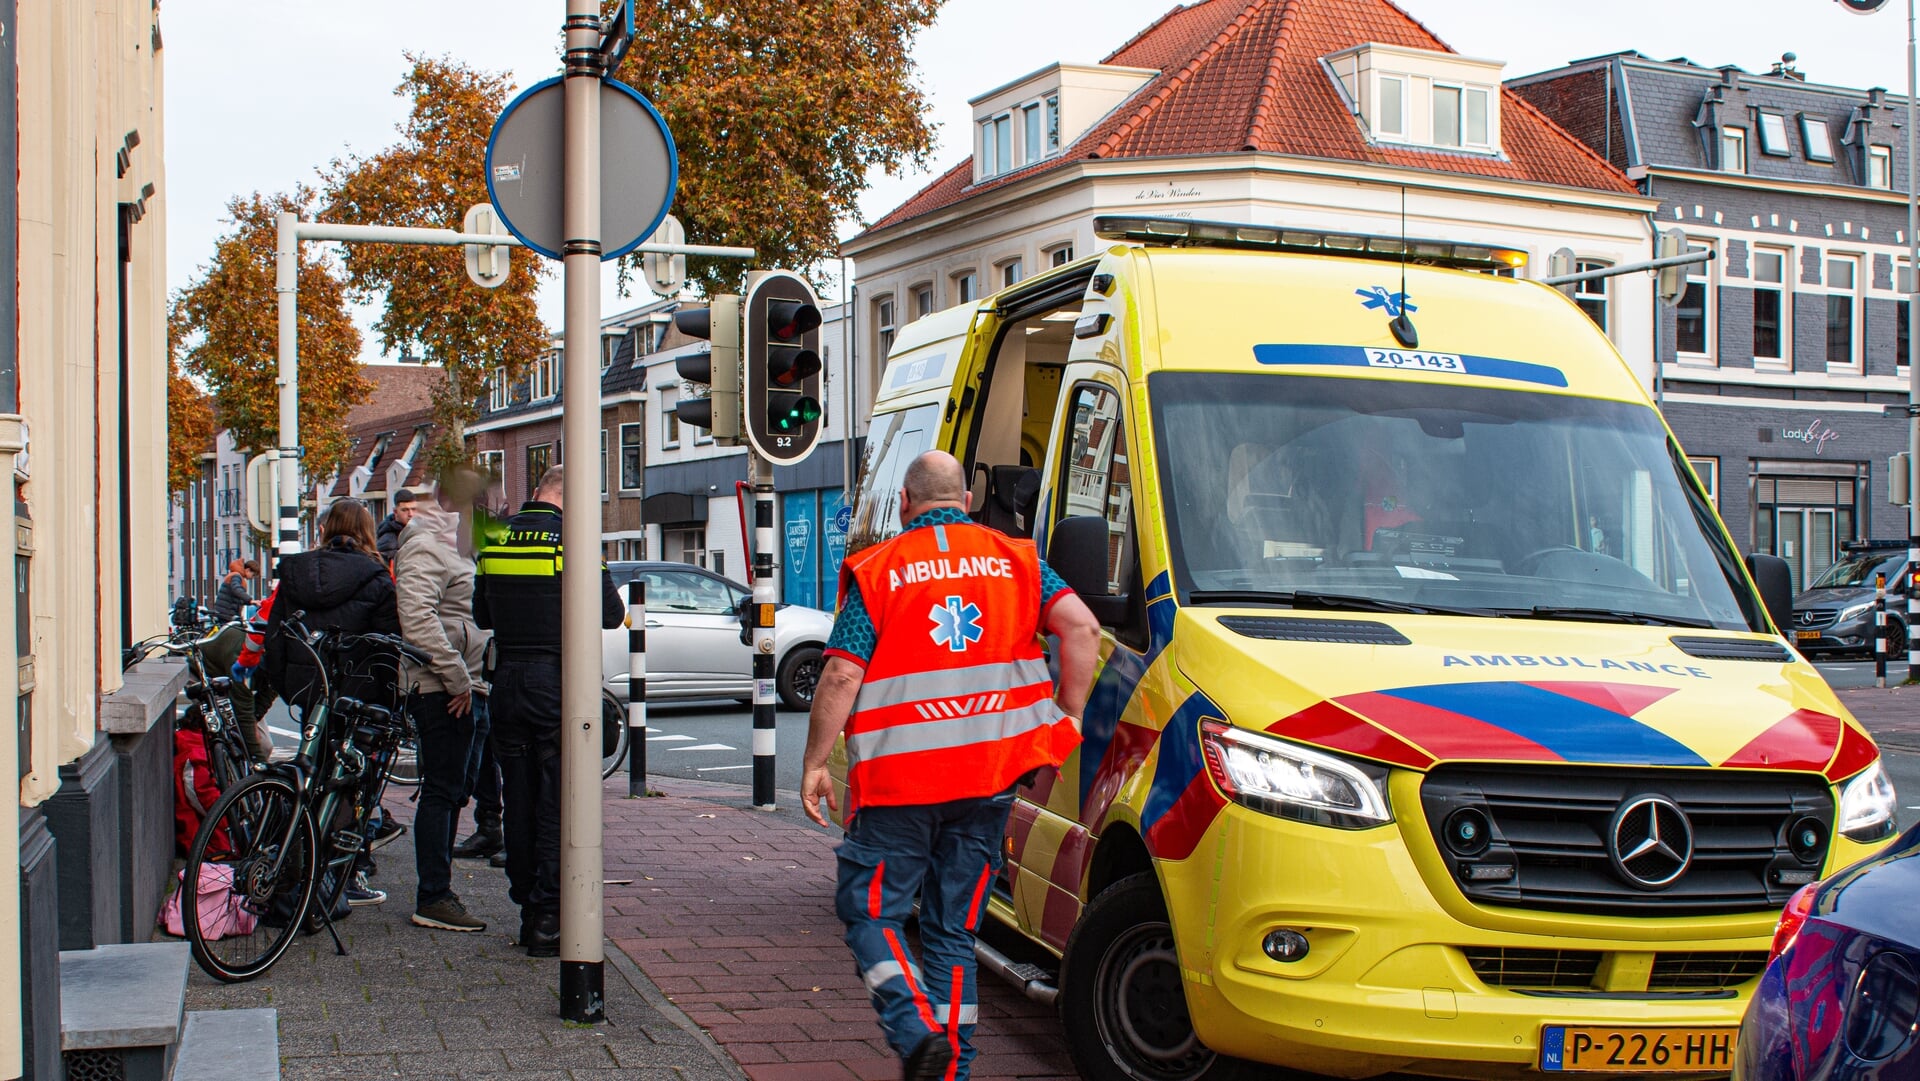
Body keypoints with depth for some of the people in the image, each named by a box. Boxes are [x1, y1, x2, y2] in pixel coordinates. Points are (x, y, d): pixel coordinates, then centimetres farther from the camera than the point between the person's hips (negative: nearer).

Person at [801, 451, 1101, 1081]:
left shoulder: (876, 572, 0)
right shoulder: (1015, 560, 8)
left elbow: (841, 677, -7)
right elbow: (1081, 627, -4)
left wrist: (813, 764, 1)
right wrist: (1069, 714, 5)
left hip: (897, 778, -3)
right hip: (991, 775, 4)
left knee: (870, 911, 8)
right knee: (954, 928, 14)